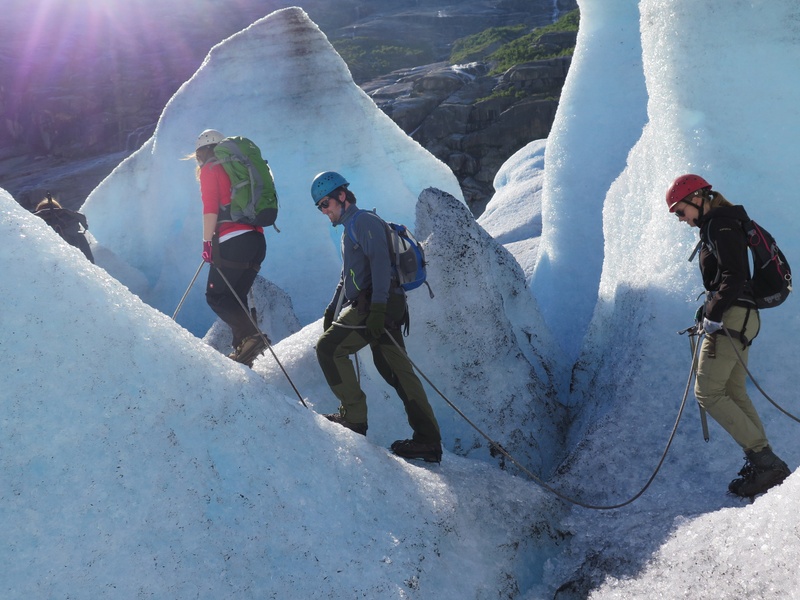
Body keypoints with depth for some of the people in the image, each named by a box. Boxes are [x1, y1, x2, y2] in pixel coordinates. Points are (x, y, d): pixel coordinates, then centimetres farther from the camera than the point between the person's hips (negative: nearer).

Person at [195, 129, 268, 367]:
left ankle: (251, 336, -18)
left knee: (215, 296, -2)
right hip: (258, 240, 7)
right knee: (235, 297, 13)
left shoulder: (209, 170, 4)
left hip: (233, 241, -7)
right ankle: (243, 347, 4)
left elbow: (210, 208, -8)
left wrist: (207, 242, -7)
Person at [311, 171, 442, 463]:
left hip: (375, 305, -10)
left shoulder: (364, 221, -5)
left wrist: (377, 307, -26)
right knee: (397, 370, 6)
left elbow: (380, 263, -19)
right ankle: (428, 441, 6)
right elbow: (348, 278, 33)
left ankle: (354, 416, -5)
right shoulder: (350, 229, 26)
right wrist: (332, 308, 28)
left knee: (329, 347, -8)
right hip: (373, 307, 10)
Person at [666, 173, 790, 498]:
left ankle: (764, 459, -9)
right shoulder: (719, 225, 19)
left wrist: (713, 314, -22)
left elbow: (733, 276, -22)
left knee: (708, 393, -8)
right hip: (741, 317, 11)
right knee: (733, 393, 13)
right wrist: (710, 308, 17)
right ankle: (762, 463, 15)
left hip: (730, 318, -11)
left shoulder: (720, 227, -12)